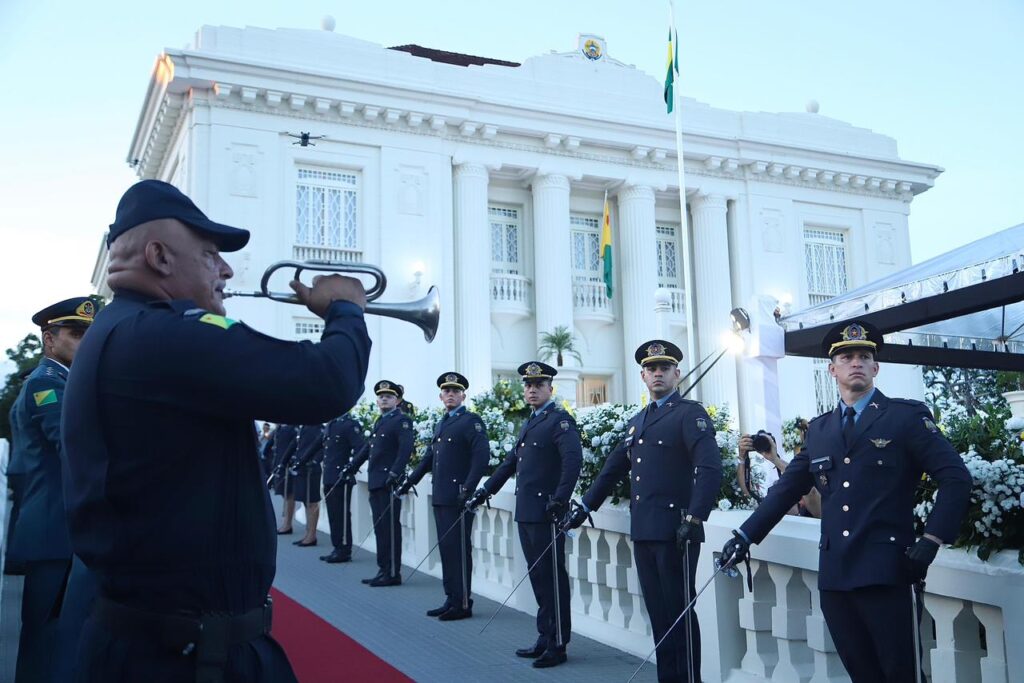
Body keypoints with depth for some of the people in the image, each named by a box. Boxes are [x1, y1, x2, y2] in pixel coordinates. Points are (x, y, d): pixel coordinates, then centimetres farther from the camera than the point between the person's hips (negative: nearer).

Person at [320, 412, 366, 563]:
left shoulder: (350, 424, -11)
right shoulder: (330, 425, 15)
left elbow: (361, 448, -18)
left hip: (342, 478, -8)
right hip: (329, 477, 8)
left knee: (342, 515, -2)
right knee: (333, 515, 12)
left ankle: (344, 551, 5)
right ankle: (337, 548, 19)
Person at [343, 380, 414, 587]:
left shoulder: (402, 420, -7)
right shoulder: (380, 421, 20)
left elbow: (406, 447, -19)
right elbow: (369, 447, 27)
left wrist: (395, 472, -29)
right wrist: (351, 466, 27)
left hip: (389, 482, -9)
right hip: (375, 481, 9)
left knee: (390, 528, -5)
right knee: (380, 528, 11)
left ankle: (393, 573, 0)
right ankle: (383, 570, 18)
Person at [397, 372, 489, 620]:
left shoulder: (471, 421, -7)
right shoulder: (441, 424, 18)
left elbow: (482, 456, -16)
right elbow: (429, 457, 24)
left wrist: (468, 489, -22)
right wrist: (409, 482, 20)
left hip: (458, 497, -8)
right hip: (440, 497, 8)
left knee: (459, 550, -3)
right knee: (446, 548, 12)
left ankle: (463, 604, 5)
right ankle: (451, 599, 21)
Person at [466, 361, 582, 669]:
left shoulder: (560, 420, -8)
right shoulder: (529, 424, 19)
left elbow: (573, 459, -21)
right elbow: (511, 462, 24)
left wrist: (561, 498, -28)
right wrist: (484, 491, 22)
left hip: (546, 513, -8)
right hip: (526, 512, 8)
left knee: (552, 578, -1)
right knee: (537, 576, 14)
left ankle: (558, 645, 8)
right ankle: (545, 638, 24)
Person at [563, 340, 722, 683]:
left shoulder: (690, 413, -4)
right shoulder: (638, 421, 19)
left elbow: (710, 468, -16)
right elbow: (613, 469, 24)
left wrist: (694, 519, -23)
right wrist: (585, 506, 20)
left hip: (675, 532, -7)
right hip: (643, 531, 7)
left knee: (679, 612, 0)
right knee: (658, 612, 12)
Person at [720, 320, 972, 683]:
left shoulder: (907, 416, 1)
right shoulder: (819, 429, 14)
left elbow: (956, 478, -4)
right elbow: (787, 488, 16)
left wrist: (931, 540, -12)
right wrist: (745, 536, 9)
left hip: (887, 572, -4)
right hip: (835, 574, 4)